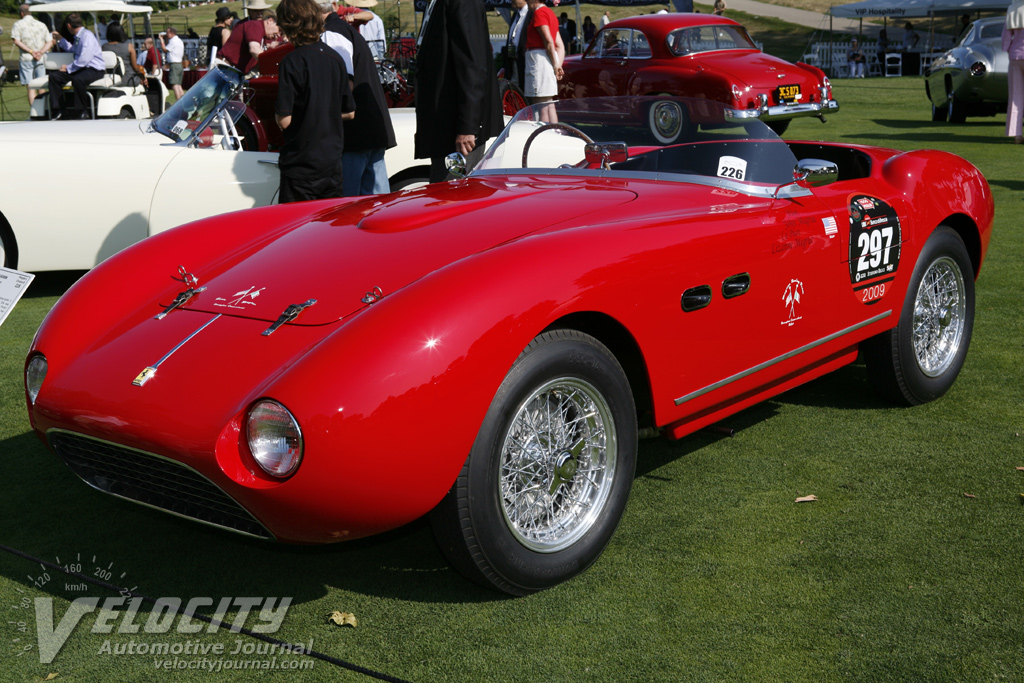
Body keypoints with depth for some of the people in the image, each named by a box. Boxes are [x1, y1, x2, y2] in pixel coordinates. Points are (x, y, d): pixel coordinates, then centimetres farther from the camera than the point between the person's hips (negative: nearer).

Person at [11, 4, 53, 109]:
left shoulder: (18, 24, 1)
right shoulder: (42, 25, 11)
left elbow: (17, 41, -10)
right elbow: (50, 42, 4)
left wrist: (31, 52, -12)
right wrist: (41, 52, -8)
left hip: (26, 58, -3)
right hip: (41, 59, 3)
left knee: (30, 88, -3)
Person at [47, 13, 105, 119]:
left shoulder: (87, 36, -14)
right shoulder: (78, 37, 18)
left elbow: (83, 60, -23)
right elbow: (72, 50, 42)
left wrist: (69, 68, -13)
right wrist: (60, 40, 42)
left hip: (94, 70, -10)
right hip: (81, 69, 10)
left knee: (78, 79, -40)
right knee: (54, 76, -3)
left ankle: (84, 112, -23)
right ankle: (57, 110, -4)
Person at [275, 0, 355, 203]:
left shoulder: (292, 62, -14)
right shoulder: (335, 58, 5)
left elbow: (284, 120, -17)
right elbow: (349, 112, 13)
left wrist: (277, 114, 4)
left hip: (301, 166, -6)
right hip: (333, 163, 6)